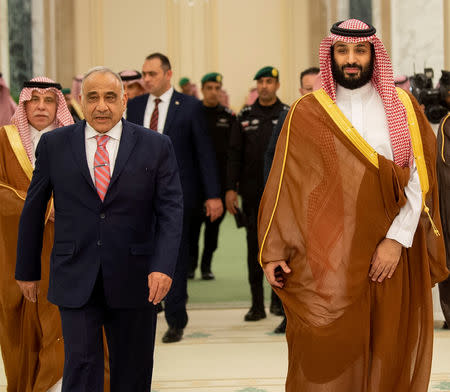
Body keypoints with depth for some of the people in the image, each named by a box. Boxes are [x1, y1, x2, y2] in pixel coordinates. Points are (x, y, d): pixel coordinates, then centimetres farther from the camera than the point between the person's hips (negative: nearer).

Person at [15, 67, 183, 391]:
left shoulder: (156, 146, 1)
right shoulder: (54, 144, 4)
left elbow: (171, 210, -4)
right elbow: (33, 210, 10)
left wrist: (163, 267, -17)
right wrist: (27, 270, 11)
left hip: (134, 280, 1)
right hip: (76, 280, 0)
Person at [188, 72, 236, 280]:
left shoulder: (228, 116, 6)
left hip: (220, 178, 1)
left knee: (214, 223, 5)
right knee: (193, 221, -2)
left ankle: (206, 265, 15)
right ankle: (191, 263, 12)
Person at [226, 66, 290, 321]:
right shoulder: (246, 116, 8)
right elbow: (235, 154, 7)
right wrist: (231, 188, 0)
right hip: (252, 192, 2)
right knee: (255, 246, 3)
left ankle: (279, 298, 15)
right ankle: (257, 304, 7)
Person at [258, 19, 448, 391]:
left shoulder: (403, 107, 7)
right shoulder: (307, 114, 4)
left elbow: (417, 177, -1)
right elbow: (285, 185, 1)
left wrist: (397, 239, -13)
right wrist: (273, 252, -6)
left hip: (393, 254, 1)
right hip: (327, 258, -1)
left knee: (389, 357, 5)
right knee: (326, 358, -4)